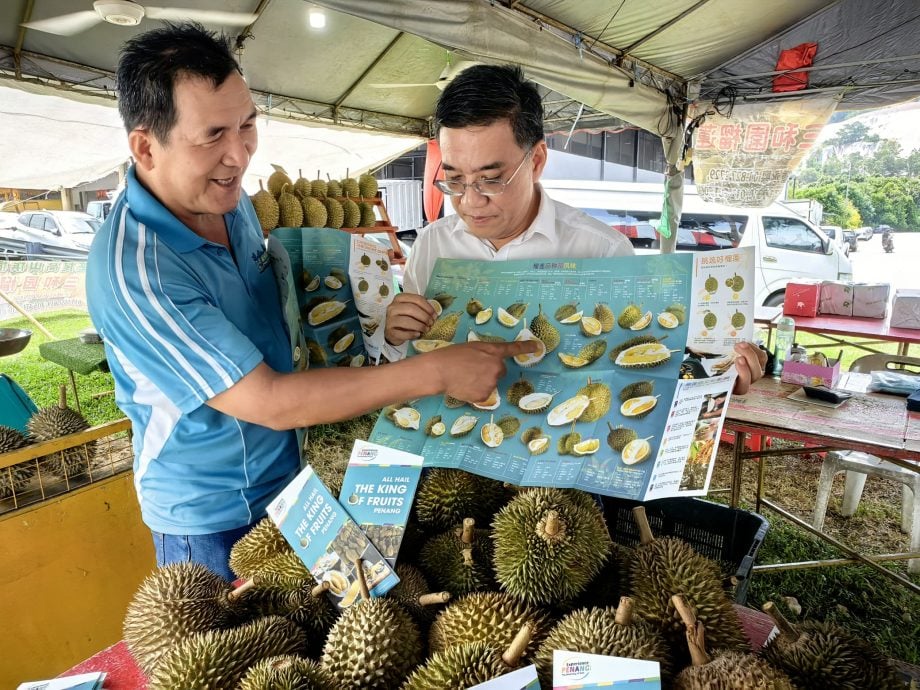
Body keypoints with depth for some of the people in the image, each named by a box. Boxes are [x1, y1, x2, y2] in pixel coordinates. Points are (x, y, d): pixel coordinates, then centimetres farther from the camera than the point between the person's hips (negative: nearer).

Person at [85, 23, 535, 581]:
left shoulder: (232, 199, -5)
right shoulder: (132, 270, -31)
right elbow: (269, 403, -32)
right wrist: (436, 373, -34)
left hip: (289, 476, 7)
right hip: (212, 520, -7)